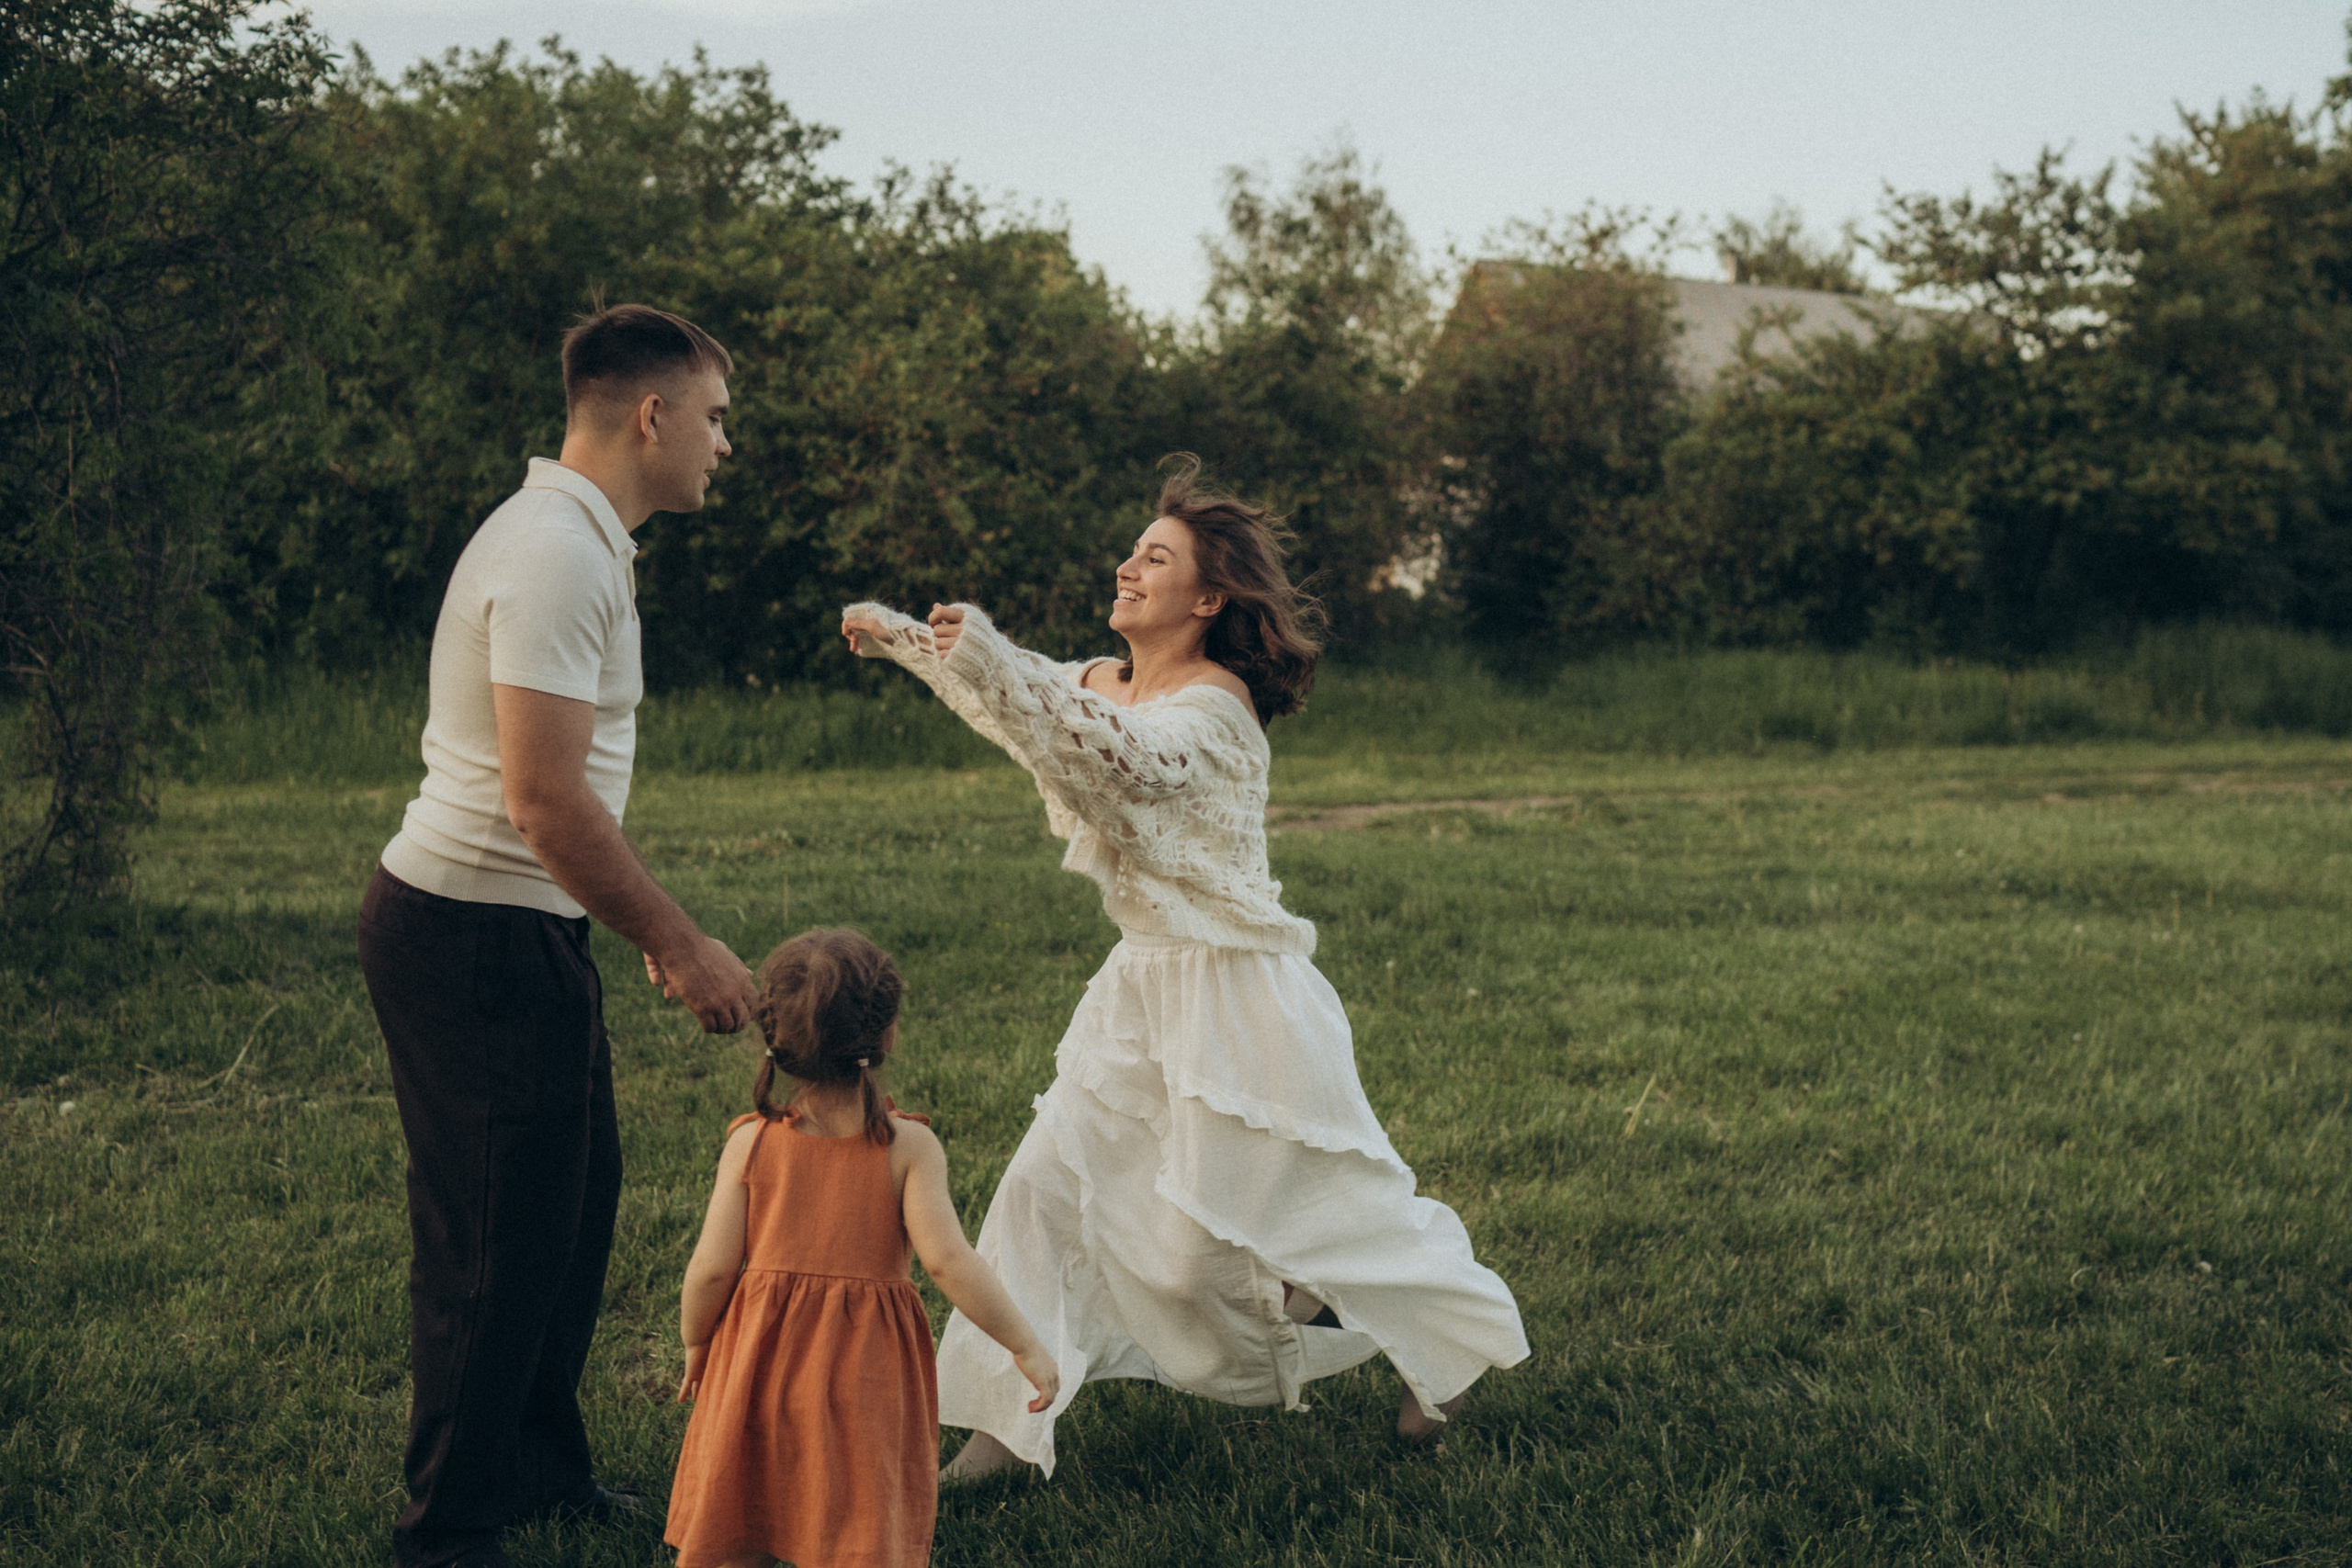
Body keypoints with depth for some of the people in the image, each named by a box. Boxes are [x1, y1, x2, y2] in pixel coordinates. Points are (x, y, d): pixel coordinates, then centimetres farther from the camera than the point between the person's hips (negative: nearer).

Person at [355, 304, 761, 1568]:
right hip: (472, 940, -10)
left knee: (569, 1206, 18)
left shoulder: (577, 540, 14)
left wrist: (655, 927, 23)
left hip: (519, 936, 10)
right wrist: (681, 946, -19)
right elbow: (546, 803, -26)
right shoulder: (556, 555, -20)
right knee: (493, 1244, -1)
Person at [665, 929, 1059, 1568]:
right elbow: (948, 1261, -17)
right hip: (865, 1371, -2)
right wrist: (1027, 1347, -11)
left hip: (762, 1359, 2)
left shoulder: (750, 1142, -5)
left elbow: (712, 1268, -5)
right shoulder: (908, 1146, -10)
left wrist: (695, 1348, 13)